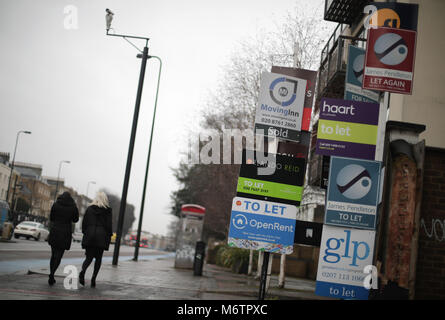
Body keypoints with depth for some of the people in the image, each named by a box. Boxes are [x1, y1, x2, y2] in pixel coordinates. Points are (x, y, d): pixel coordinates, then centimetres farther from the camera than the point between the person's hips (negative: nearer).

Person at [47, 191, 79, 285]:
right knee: (59, 255, 3)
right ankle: (52, 274, -19)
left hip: (54, 232, 1)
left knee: (53, 254, 14)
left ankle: (51, 277, 13)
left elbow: (51, 218, 4)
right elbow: (75, 220, 8)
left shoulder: (56, 205, 0)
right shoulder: (73, 207, -1)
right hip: (65, 233, -1)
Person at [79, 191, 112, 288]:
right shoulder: (107, 210, -1)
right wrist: (109, 237, 4)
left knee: (89, 257, 8)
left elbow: (84, 223, 7)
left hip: (89, 236, 2)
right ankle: (93, 279, 0)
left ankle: (82, 271, -21)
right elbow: (108, 225, -3)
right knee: (98, 258, 9)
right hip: (101, 237, -2)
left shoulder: (89, 208, 6)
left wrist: (85, 233, 15)